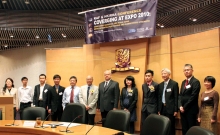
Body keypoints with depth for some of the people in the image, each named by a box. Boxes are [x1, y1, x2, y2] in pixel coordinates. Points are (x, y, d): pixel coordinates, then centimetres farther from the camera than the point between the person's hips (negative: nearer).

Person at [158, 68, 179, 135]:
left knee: (171, 126, 1)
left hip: (170, 108, -5)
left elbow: (176, 97, -7)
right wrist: (158, 109, 9)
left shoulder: (174, 84, -4)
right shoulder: (160, 85, 11)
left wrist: (176, 110, -10)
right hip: (162, 108, 5)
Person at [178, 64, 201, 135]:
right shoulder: (183, 82, 16)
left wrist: (185, 107, -13)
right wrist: (180, 106, -3)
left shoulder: (195, 82, -9)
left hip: (191, 110, -7)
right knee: (184, 129, 10)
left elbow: (193, 96, -16)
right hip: (183, 109, 7)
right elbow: (180, 95, 12)